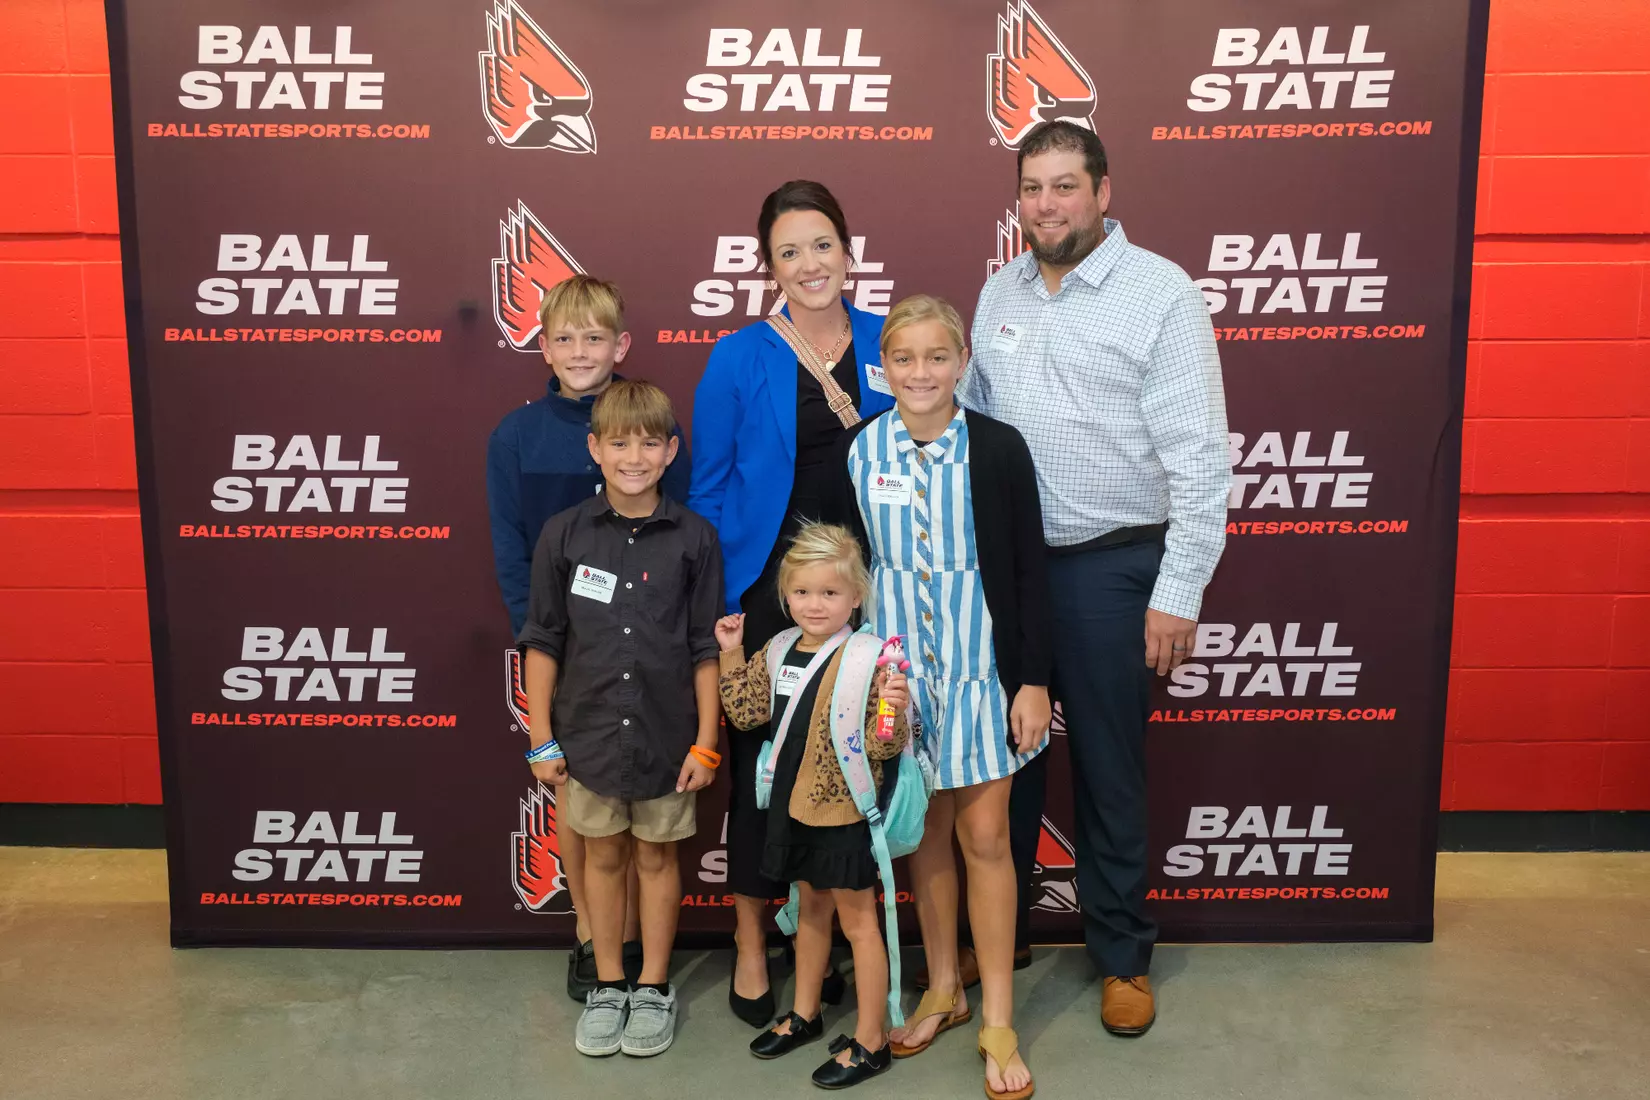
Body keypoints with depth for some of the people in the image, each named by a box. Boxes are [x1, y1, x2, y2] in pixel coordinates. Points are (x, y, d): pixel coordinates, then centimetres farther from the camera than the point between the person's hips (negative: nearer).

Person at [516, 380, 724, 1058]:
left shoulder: (694, 538, -6)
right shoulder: (565, 535, -5)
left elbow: (706, 649, -3)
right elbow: (542, 641, 0)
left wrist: (706, 742, -4)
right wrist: (541, 738, 0)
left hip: (667, 736, -1)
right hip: (589, 731, 1)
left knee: (657, 856, 13)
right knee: (603, 855, 15)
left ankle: (654, 988, 31)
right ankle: (608, 986, 32)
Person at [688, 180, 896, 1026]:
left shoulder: (886, 344, 3)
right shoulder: (739, 359, -4)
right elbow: (708, 488, -3)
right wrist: (715, 605, -8)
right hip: (767, 584, -2)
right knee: (762, 762, 6)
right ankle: (751, 946, 25)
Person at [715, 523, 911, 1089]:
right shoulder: (779, 652, 1)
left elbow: (883, 747, -20)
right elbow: (747, 714, 3)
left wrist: (892, 712, -39)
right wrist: (733, 654, -3)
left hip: (845, 810, -7)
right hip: (794, 804, 7)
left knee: (857, 920, 6)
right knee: (810, 910, 23)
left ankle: (870, 1041, 20)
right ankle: (804, 1014, 41)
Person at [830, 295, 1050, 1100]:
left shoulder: (998, 448, -9)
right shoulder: (858, 452, -4)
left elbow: (1029, 571, -5)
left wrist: (1034, 680, -6)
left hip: (981, 666, -2)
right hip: (896, 667, 2)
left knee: (985, 837, 4)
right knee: (925, 832, 14)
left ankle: (997, 1021, 18)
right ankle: (942, 989, 33)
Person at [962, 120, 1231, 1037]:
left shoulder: (1161, 294, -9)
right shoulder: (1000, 293, 9)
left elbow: (1200, 455, -12)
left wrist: (1181, 591, -15)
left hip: (1109, 566, -5)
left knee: (1109, 766, 7)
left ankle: (1123, 957, 27)